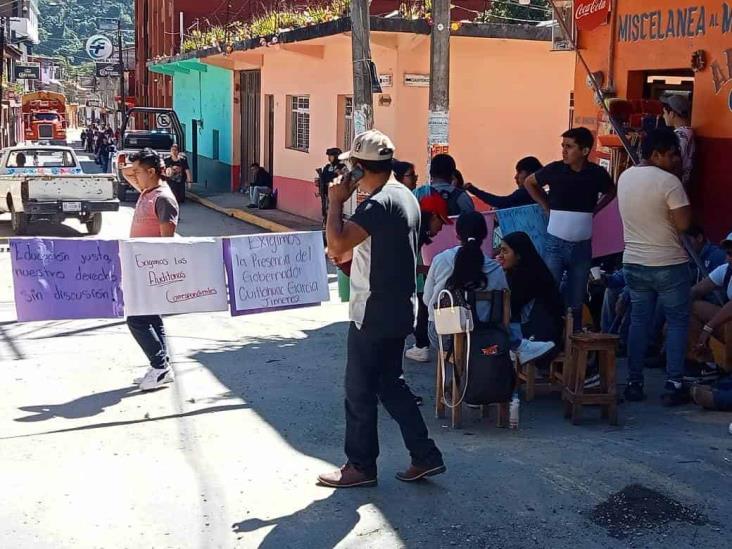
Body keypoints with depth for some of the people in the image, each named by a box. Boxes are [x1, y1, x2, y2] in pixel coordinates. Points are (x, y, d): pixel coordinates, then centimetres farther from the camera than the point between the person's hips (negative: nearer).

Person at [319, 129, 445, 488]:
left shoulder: (378, 203, -21)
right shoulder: (405, 196, 10)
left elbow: (336, 245, -29)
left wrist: (336, 201, -17)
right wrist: (349, 254, 16)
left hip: (374, 314, -9)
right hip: (397, 310, 9)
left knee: (359, 391, 4)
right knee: (389, 383, 18)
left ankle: (361, 466, 16)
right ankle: (424, 456, 19)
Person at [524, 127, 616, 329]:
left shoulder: (597, 173, -4)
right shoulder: (554, 169, -7)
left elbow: (611, 192, 18)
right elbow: (529, 183, 12)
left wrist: (594, 210, 5)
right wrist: (546, 206, 5)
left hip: (582, 246, 1)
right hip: (555, 244, -1)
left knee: (575, 302, 9)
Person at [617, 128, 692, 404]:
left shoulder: (625, 177, 5)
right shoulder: (669, 182, -17)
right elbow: (683, 224, -17)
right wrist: (684, 202, -3)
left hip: (633, 263, 6)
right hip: (668, 265, -6)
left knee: (639, 321, 12)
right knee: (677, 322, 5)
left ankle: (634, 383, 13)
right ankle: (674, 385, 2)